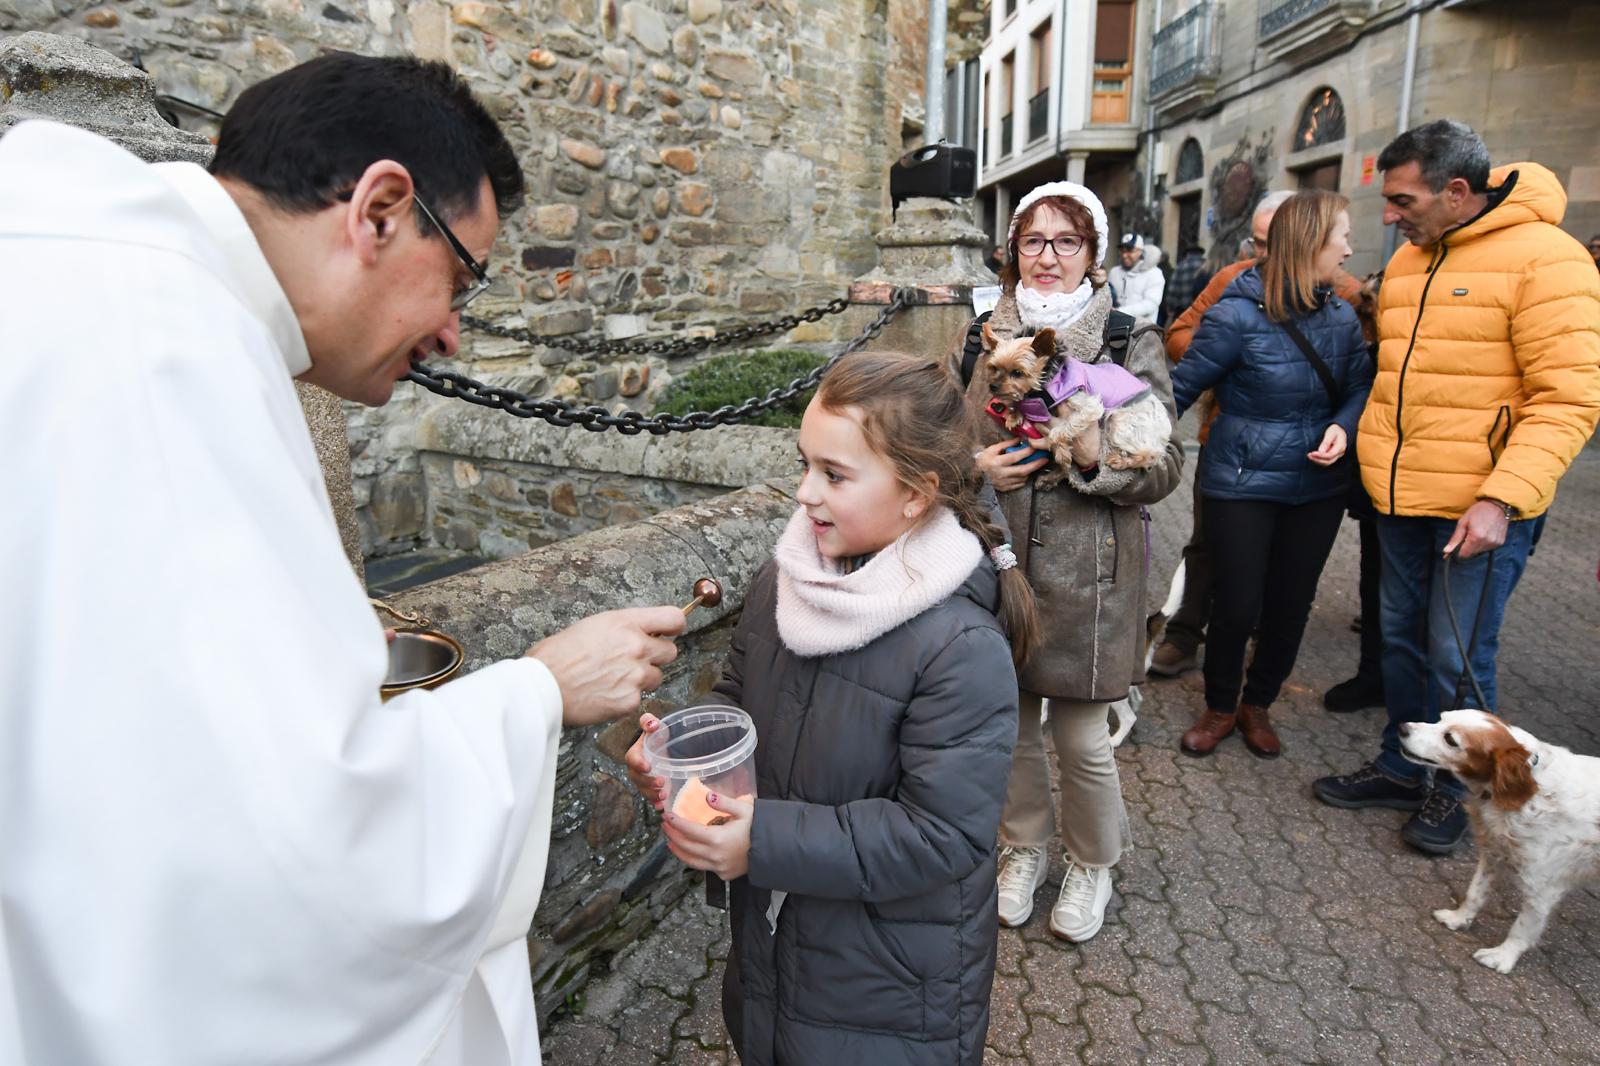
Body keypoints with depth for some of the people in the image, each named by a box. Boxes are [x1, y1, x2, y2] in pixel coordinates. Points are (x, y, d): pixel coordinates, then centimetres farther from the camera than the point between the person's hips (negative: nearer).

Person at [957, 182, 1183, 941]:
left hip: (1087, 573, -2)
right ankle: (1024, 846, 41)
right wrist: (976, 470, -8)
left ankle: (1093, 864, 36)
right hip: (997, 565, 3)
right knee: (1008, 723, 14)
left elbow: (1166, 465, -2)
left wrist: (1097, 455, -21)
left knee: (1081, 738, 7)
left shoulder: (1131, 343, -1)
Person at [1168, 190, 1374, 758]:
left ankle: (1257, 704, 35)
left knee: (1291, 605, 12)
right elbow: (1182, 387, -10)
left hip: (1319, 484, 5)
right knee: (1237, 607, -1)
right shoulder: (1238, 314, -13)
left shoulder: (1341, 315, 3)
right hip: (1242, 483, -5)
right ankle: (1220, 707, 26)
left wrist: (1343, 426, -15)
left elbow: (1361, 386, 6)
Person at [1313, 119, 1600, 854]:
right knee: (1402, 640, 16)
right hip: (1400, 498, 7)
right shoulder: (1406, 262, 11)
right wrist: (1371, 454, 12)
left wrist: (1501, 498, -23)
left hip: (1482, 508, -7)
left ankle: (1453, 790, 24)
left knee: (1458, 659, 2)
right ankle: (1400, 768, 33)